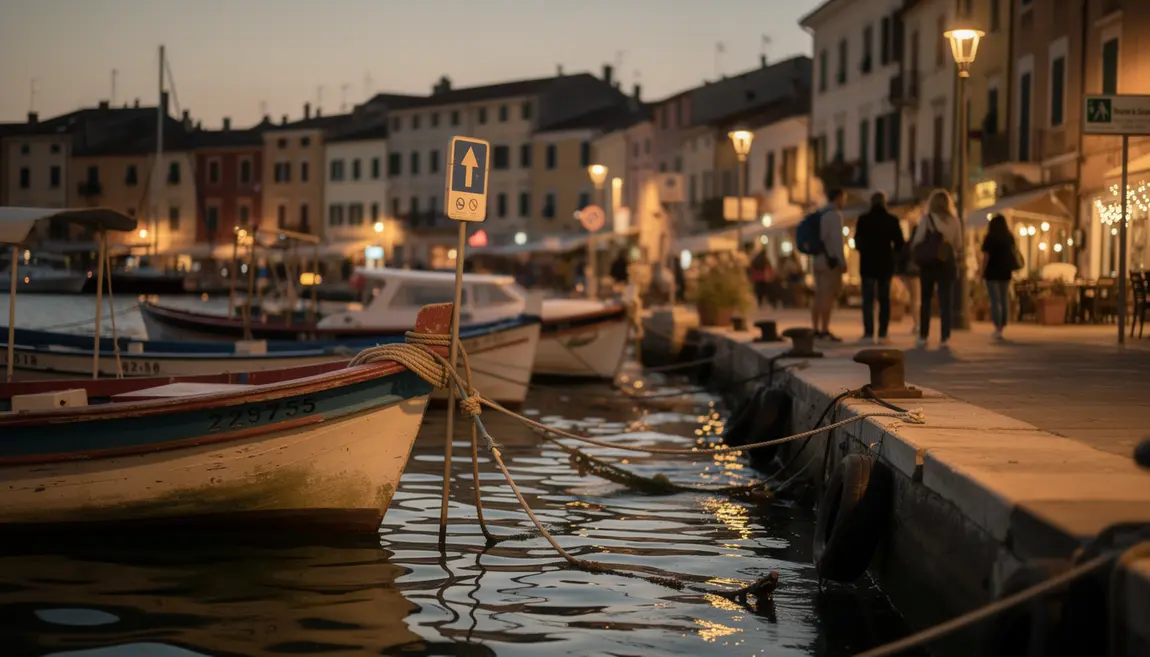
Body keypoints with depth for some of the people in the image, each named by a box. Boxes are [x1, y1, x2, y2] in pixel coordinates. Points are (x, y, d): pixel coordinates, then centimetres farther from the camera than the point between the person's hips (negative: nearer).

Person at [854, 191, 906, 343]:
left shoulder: (863, 220, -5)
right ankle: (883, 334, 2)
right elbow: (900, 243, 0)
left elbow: (857, 242, 0)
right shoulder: (892, 220, -1)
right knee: (884, 299, 7)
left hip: (868, 263, -1)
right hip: (886, 264, 1)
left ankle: (869, 333, -8)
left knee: (868, 299, 1)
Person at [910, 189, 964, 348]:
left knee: (926, 300, 10)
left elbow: (916, 243, -4)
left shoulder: (926, 219, -6)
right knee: (946, 301, 2)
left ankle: (923, 336, 10)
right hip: (947, 264, 1)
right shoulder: (954, 221, 1)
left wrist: (918, 255, 13)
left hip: (928, 263, -1)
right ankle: (945, 338, -6)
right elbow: (958, 246, 2)